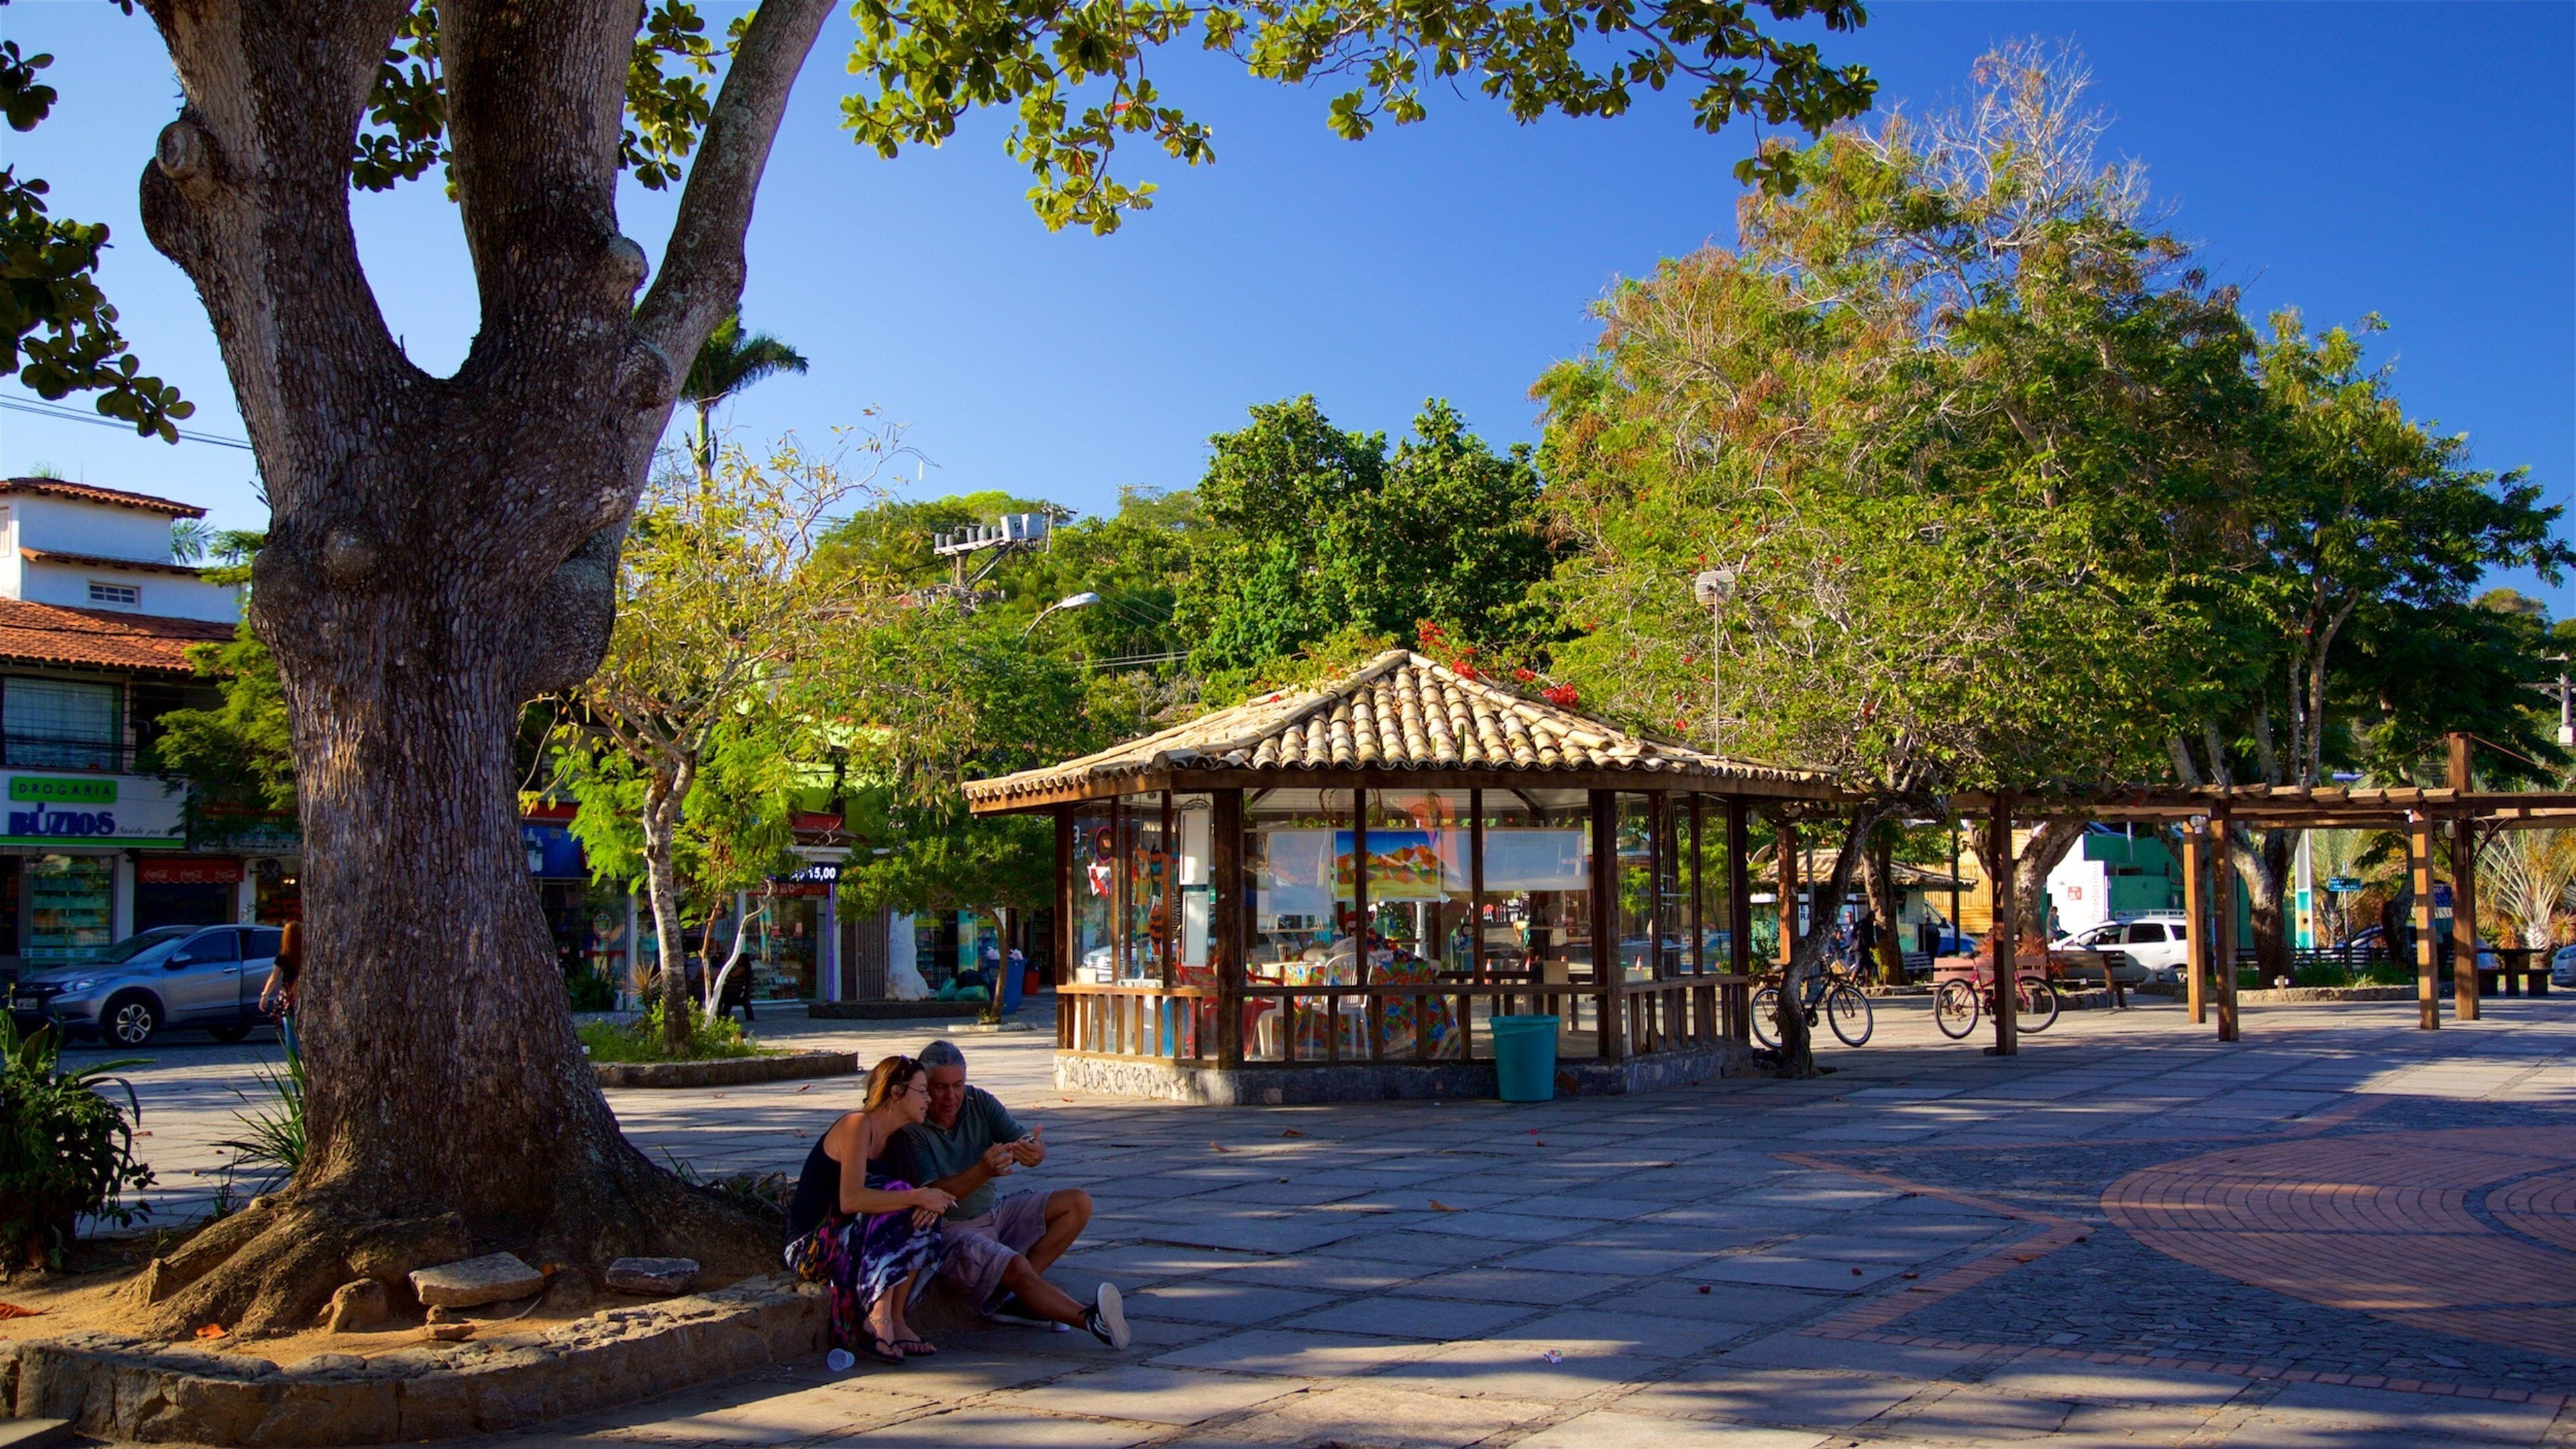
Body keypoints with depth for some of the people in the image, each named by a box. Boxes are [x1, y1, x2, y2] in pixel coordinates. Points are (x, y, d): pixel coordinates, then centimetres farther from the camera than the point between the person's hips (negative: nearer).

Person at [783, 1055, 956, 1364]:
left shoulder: (892, 1138, 12)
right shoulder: (857, 1125, -15)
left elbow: (911, 1196, 6)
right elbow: (850, 1199, -29)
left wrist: (929, 1203, -18)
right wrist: (918, 1197, -30)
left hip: (845, 1241, 8)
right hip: (810, 1248, -8)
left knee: (923, 1221, -13)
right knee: (895, 1207, -26)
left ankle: (894, 1321, -14)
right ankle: (880, 1319, -26)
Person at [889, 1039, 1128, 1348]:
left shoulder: (980, 1102, 0)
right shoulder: (911, 1129, -16)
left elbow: (1023, 1139, -10)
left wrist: (1034, 1151, -37)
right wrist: (982, 1172, -42)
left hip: (995, 1213, 8)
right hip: (951, 1229, -7)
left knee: (1078, 1203, -4)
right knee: (1018, 1267, -32)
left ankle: (1005, 1292, -13)